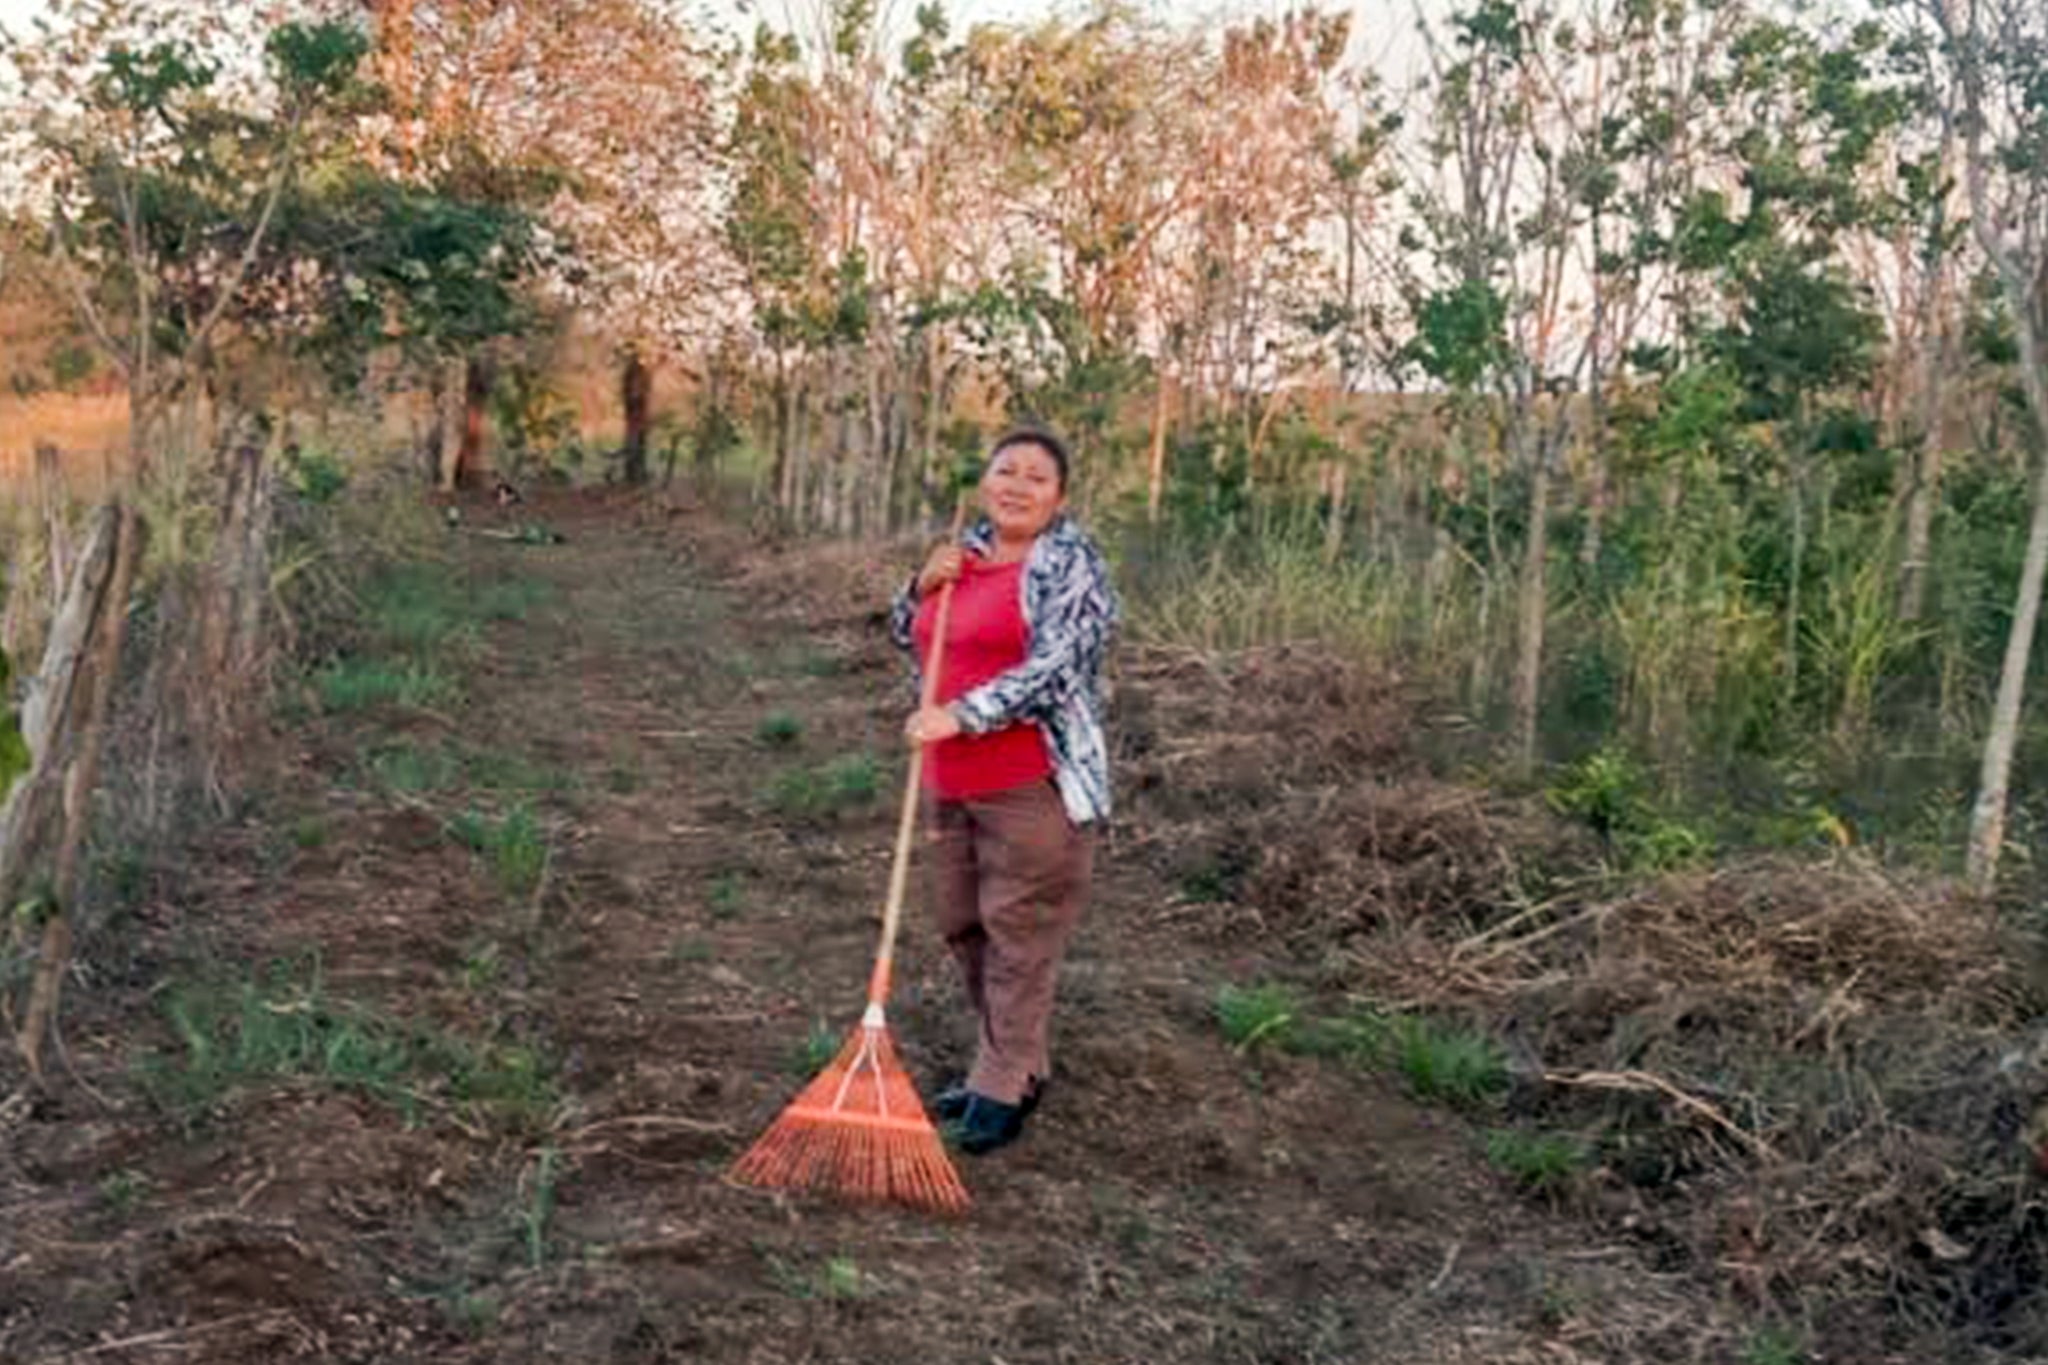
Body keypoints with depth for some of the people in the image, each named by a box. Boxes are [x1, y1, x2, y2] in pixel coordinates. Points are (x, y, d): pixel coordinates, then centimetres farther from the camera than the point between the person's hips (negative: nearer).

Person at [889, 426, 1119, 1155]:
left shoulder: (1073, 565, -9)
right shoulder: (965, 553, 13)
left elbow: (1054, 669, -20)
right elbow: (911, 640, 22)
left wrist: (961, 715, -26)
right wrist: (923, 586, 2)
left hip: (1032, 784, -8)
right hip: (952, 780, 8)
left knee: (1019, 934, -2)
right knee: (963, 925, 14)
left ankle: (1004, 1088, 7)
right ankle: (1020, 1061, 29)